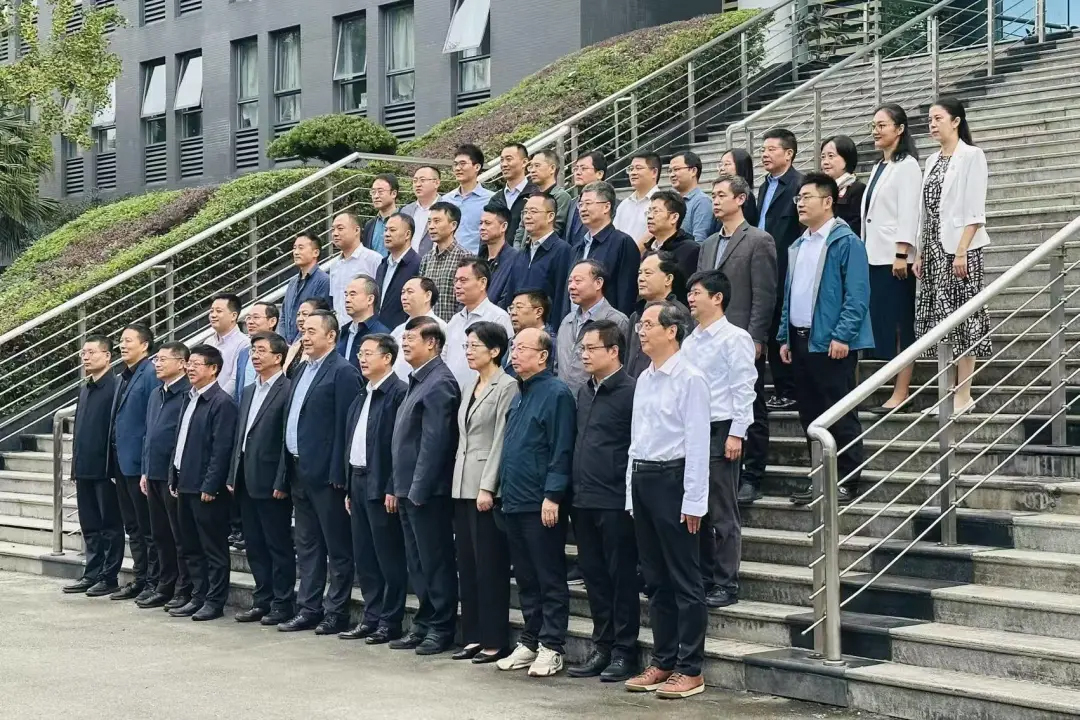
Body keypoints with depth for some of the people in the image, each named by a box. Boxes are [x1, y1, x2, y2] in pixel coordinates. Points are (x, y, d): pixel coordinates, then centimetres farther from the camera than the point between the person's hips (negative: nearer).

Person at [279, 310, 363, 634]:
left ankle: (336, 613, 4)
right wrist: (285, 473, 14)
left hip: (325, 474, -9)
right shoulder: (302, 371, 17)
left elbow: (344, 426, -15)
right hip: (299, 471, 9)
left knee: (337, 547, 0)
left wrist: (337, 474, -19)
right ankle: (309, 608, 20)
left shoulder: (343, 373, -10)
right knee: (307, 546, 13)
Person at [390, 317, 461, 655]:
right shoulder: (418, 382, 16)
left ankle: (442, 628, 6)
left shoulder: (439, 383, -14)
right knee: (418, 563, 15)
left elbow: (434, 441, -20)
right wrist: (400, 488, 15)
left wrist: (419, 489, -20)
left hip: (428, 490, -10)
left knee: (436, 562, -1)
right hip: (410, 489, 10)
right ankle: (424, 624, 22)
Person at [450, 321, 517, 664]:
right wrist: (460, 481, 13)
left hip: (488, 487, -8)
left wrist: (487, 487, -17)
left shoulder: (506, 386, -9)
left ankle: (495, 640, 2)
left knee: (490, 565, -4)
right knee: (467, 564, 10)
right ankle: (473, 636, 16)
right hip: (462, 486, 8)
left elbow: (500, 440, -14)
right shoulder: (469, 387, 15)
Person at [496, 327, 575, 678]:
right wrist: (504, 490, 16)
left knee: (550, 579, -1)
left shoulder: (556, 393, -11)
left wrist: (552, 496, -20)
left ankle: (551, 648, 4)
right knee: (525, 578, 14)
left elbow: (561, 451, -16)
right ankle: (529, 642, 22)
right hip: (514, 503, 9)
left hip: (541, 505, -9)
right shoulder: (518, 395, 16)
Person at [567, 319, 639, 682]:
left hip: (615, 503, -8)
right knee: (594, 576, 12)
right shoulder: (584, 393, 15)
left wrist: (632, 494, -14)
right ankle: (602, 646, 20)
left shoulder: (630, 392, -10)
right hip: (584, 501, 8)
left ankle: (624, 651, 7)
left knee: (621, 577, 0)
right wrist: (574, 488, 14)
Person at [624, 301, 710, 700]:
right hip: (641, 477, 8)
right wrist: (632, 491, 14)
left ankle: (690, 670, 3)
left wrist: (693, 501, -16)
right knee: (655, 578, 13)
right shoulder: (644, 379, 13)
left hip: (672, 478, -8)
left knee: (684, 579, -2)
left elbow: (697, 443, -14)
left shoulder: (690, 379, -11)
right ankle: (662, 663, 21)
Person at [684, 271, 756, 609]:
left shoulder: (734, 338, -7)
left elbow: (743, 389, -11)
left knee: (722, 514, -4)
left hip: (720, 431, -7)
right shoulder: (690, 341, 15)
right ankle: (701, 578, 17)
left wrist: (736, 434, -15)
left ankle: (726, 584, 1)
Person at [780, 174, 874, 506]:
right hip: (800, 340, 8)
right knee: (810, 415, 11)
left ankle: (847, 482, 4)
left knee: (841, 416, -3)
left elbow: (857, 295, -14)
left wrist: (842, 336, -20)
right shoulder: (797, 247, 17)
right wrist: (785, 337, 15)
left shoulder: (846, 242, -8)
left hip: (831, 343, -8)